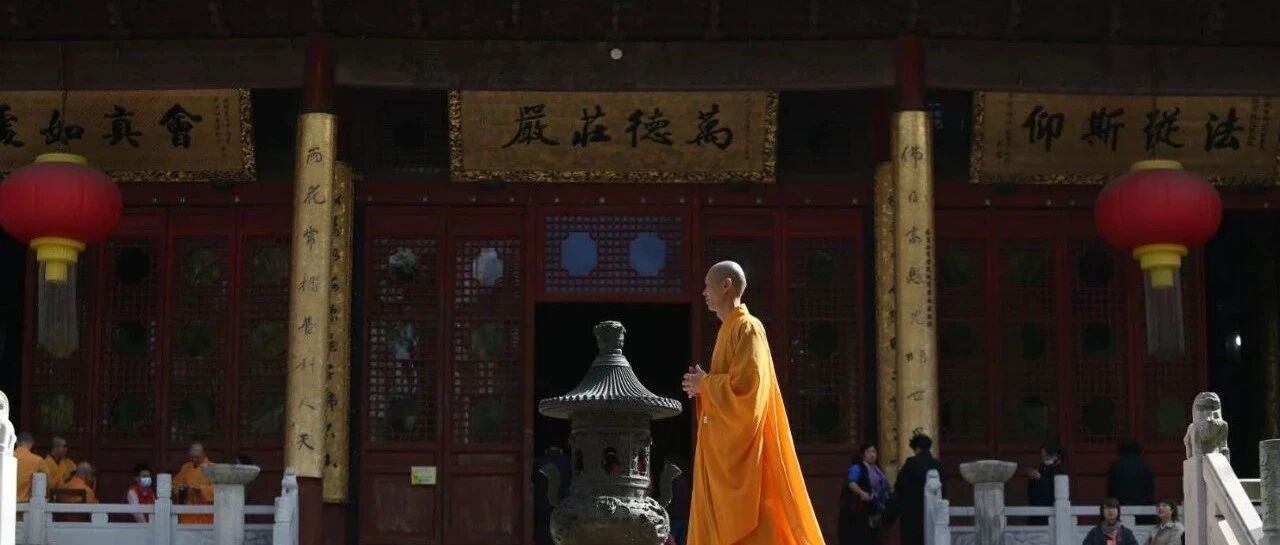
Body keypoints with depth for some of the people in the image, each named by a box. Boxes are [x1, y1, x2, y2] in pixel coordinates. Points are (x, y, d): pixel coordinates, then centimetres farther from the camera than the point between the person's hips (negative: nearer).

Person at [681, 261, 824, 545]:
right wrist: (703, 384, 6)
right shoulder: (728, 329, 18)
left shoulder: (747, 328, -11)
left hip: (741, 443, -9)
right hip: (723, 443, 10)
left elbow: (745, 385, -21)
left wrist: (704, 384, -9)